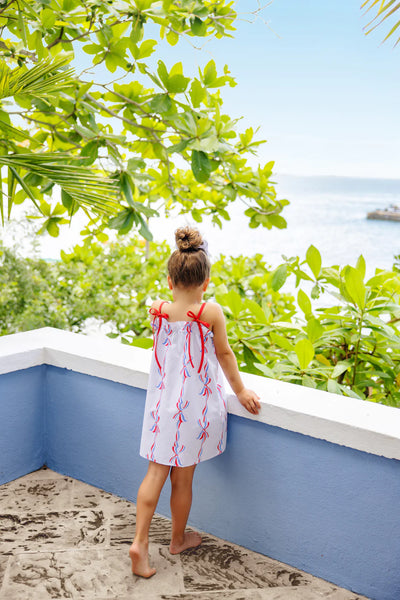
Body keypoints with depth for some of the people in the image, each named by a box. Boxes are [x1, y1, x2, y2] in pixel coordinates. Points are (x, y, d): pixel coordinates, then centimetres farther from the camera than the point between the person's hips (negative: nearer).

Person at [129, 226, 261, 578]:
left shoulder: (158, 312, -6)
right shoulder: (211, 312, -15)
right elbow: (224, 354, -4)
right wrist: (241, 391, 8)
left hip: (162, 403, 3)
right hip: (195, 406, -2)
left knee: (156, 472, 11)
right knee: (183, 477, 11)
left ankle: (140, 541, 4)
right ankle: (178, 539, 31)